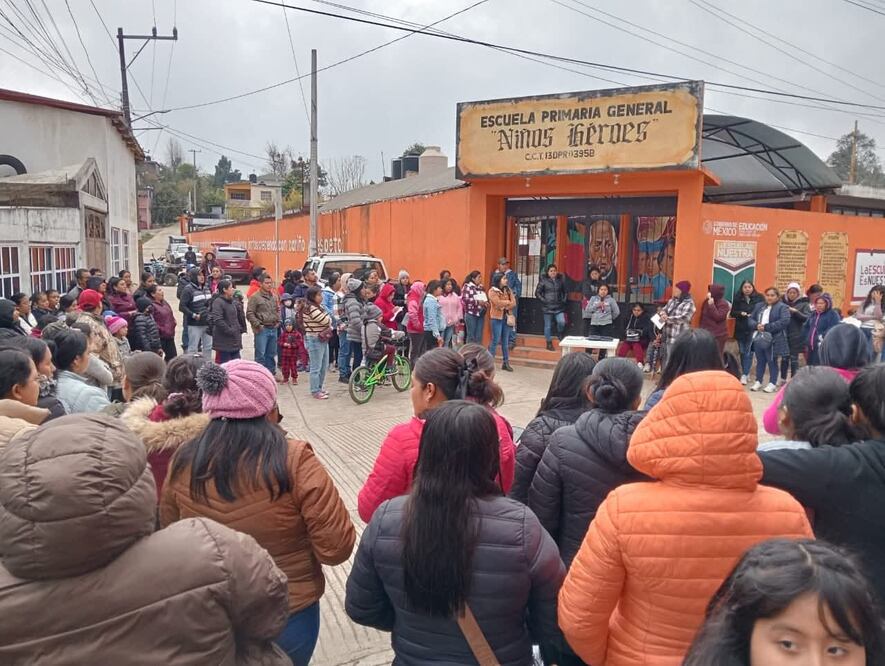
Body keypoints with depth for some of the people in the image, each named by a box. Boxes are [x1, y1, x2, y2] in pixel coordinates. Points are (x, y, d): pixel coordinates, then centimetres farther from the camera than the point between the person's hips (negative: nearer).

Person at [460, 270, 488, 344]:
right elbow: (465, 299, -17)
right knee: (471, 335, -2)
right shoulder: (467, 286, -6)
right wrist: (478, 301, -18)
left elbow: (485, 298, 24)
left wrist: (486, 303, 1)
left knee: (479, 336, 8)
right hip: (471, 314, -6)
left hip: (481, 314, 7)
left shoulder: (481, 287, 14)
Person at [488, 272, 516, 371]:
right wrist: (508, 302, -2)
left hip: (506, 317, 6)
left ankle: (506, 363, 13)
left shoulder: (507, 290, 12)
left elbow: (513, 304, 5)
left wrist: (504, 305, -12)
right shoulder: (492, 291, -5)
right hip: (497, 318, -6)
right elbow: (498, 303, -17)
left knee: (505, 341, 8)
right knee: (495, 341, -5)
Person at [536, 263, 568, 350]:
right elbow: (537, 293, 1)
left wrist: (563, 300, 7)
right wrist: (544, 300, -7)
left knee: (561, 322, -15)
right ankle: (549, 343, 15)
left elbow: (565, 292, 19)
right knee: (548, 326, 3)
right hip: (547, 307, -2)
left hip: (559, 307, 2)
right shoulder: (543, 281, -1)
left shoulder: (561, 280, 8)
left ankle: (561, 336, 15)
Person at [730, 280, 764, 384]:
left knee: (748, 352, -4)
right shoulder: (738, 299, 4)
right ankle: (746, 373, 23)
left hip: (753, 329, -3)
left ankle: (744, 375, -1)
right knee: (742, 352, 10)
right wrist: (741, 313, -14)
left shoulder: (759, 298, -3)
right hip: (740, 330, 3)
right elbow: (732, 313, 5)